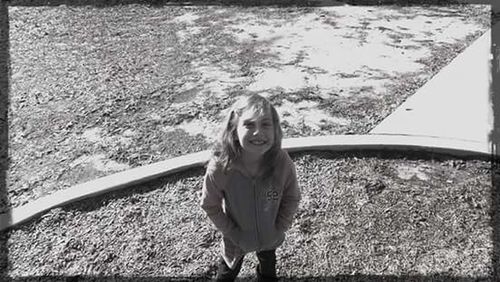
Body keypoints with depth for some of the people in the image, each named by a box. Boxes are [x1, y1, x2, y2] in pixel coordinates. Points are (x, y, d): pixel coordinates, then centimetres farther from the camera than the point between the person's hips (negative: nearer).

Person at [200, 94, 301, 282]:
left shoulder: (282, 163, -32)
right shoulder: (219, 168, -34)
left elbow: (292, 199, -14)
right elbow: (210, 205, -18)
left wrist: (279, 229, -13)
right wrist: (233, 233, -15)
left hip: (271, 238, 2)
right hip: (236, 240, -1)